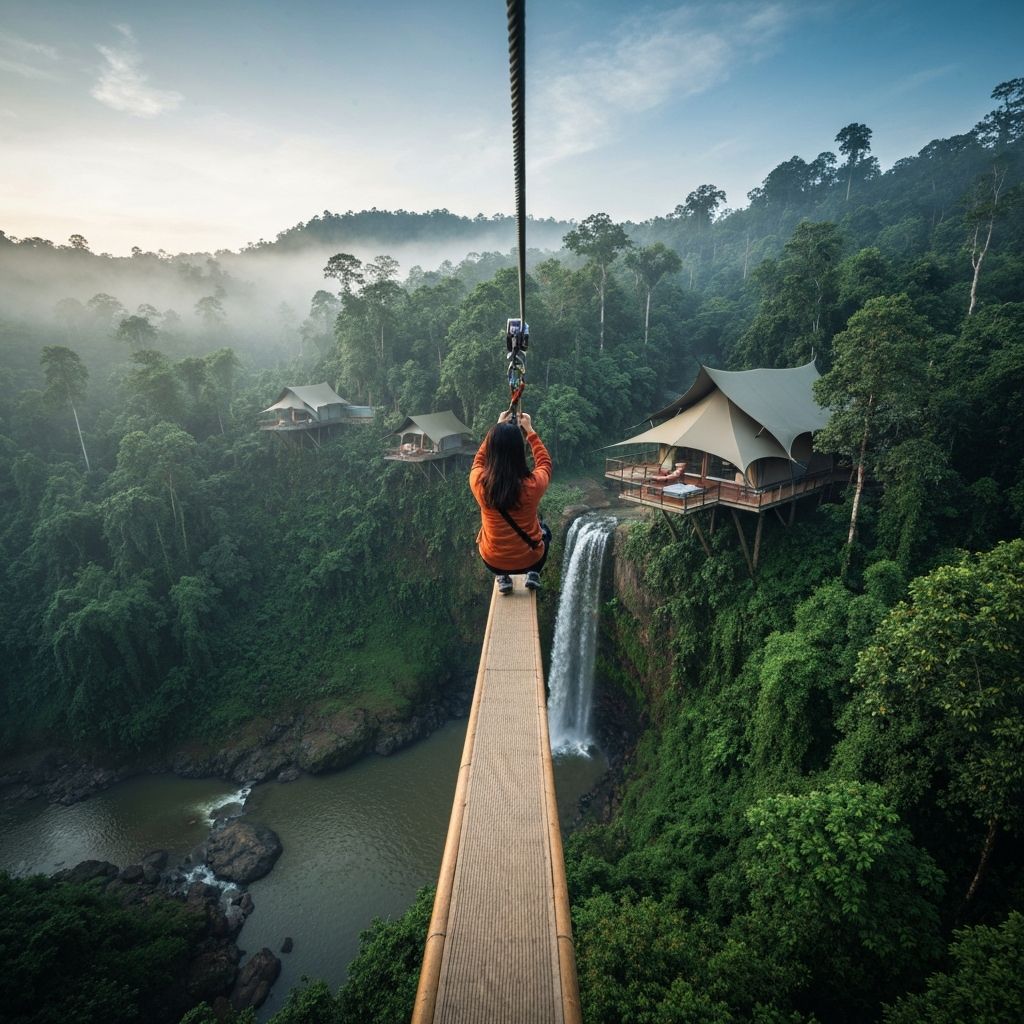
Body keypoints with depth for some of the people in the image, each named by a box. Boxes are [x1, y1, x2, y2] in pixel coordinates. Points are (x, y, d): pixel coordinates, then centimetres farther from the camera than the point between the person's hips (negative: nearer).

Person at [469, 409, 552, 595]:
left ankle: (502, 578, 20)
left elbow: (479, 460, 4)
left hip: (494, 561, 0)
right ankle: (533, 573, 18)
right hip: (529, 559, 0)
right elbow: (545, 462, 1)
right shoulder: (533, 484, -25)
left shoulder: (479, 482, -22)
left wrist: (497, 428, 8)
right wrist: (530, 430, 7)